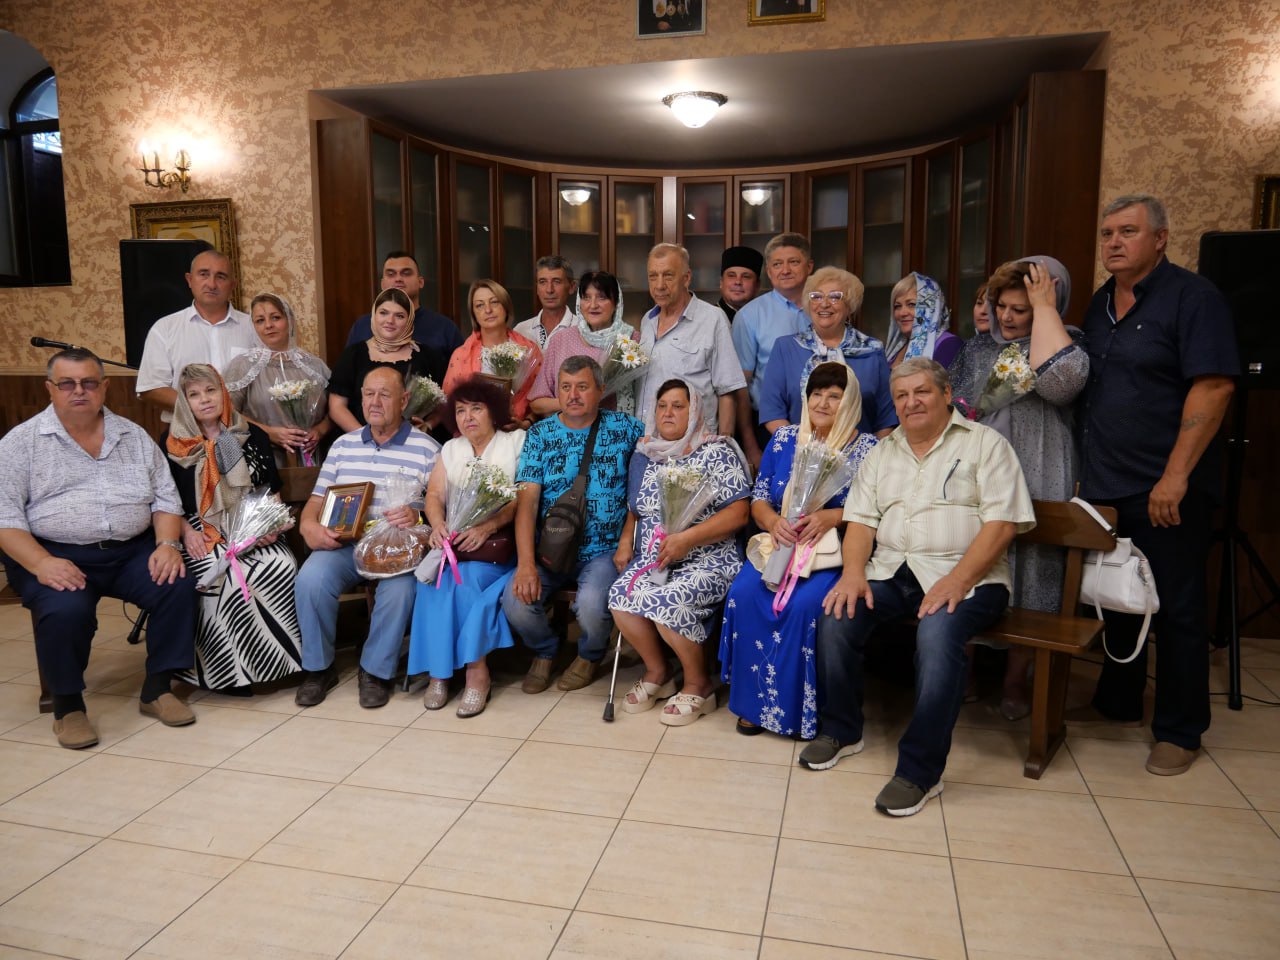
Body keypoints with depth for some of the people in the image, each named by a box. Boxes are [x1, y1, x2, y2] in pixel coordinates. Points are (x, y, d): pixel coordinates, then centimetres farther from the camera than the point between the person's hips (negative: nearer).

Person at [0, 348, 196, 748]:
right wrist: (41, 564, -20)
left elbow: (165, 498, 11)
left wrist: (167, 544, -8)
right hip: (55, 555, -3)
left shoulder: (134, 437, 13)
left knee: (178, 584, -22)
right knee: (65, 609, -32)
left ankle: (157, 689, -5)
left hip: (131, 551, 3)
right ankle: (67, 706, -7)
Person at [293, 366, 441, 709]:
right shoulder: (343, 445, 17)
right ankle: (318, 668, -3)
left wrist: (418, 517, -24)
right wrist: (309, 526, -6)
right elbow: (317, 500, 15)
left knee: (399, 588, -33)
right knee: (309, 580, -26)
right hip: (344, 542, 3)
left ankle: (376, 671, -8)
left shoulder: (426, 449, 4)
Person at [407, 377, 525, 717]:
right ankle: (439, 669, -19)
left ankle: (475, 669, -21)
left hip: (499, 542, -3)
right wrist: (438, 525, -16)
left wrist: (488, 526, -23)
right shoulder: (450, 449, 19)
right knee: (436, 578, -27)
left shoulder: (516, 441, 5)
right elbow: (434, 494, 7)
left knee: (463, 577, -30)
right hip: (454, 542, 4)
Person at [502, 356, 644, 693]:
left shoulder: (623, 427, 3)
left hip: (604, 550, -1)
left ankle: (590, 656, 8)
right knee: (516, 599, -24)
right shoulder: (540, 434, 4)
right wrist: (525, 563, -16)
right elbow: (526, 500, -4)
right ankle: (544, 651, 12)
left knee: (592, 604, -30)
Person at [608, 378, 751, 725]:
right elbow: (635, 511, 24)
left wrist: (687, 538, -20)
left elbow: (738, 514, -11)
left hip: (707, 561, -5)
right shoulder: (645, 456, 14)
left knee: (664, 600, -31)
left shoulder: (716, 452, -4)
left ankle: (699, 685, -4)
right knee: (622, 593, -24)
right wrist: (625, 541, 4)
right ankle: (657, 672, 2)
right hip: (652, 559, 5)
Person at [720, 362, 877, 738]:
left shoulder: (867, 449, 3)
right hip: (781, 545, 3)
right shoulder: (783, 440, 13)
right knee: (744, 593, -25)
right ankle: (755, 700, -10)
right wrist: (773, 522, -10)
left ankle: (799, 706, -12)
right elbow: (758, 500, 12)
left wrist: (832, 517, -20)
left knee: (805, 603, -32)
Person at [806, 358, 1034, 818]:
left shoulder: (984, 443, 4)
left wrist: (957, 580, -20)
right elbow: (861, 520, 12)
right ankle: (841, 730, 1)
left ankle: (921, 770, -22)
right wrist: (853, 571, -8)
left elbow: (1001, 522, -7)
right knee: (836, 617, -21)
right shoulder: (883, 452, 20)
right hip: (891, 572, 5)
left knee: (938, 632, -34)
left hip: (965, 576, -4)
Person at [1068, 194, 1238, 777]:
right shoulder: (1100, 304, 13)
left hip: (1164, 491, -7)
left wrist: (1176, 475, -23)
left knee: (1176, 612, 4)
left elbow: (1214, 385, -17)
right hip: (1104, 487, 7)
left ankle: (1179, 732, 17)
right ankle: (1118, 703, 32)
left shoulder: (1192, 297, -9)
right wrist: (1084, 468, 14)